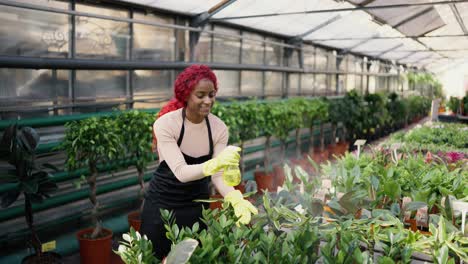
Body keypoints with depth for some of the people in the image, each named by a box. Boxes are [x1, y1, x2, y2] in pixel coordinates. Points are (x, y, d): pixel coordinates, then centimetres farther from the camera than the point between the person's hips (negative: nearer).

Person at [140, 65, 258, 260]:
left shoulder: (219, 128, -12)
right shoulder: (165, 124, -22)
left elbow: (218, 175, -14)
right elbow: (181, 172, -30)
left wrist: (236, 199, -34)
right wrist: (213, 164, -48)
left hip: (198, 204, 3)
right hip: (162, 204, -3)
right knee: (156, 257, 9)